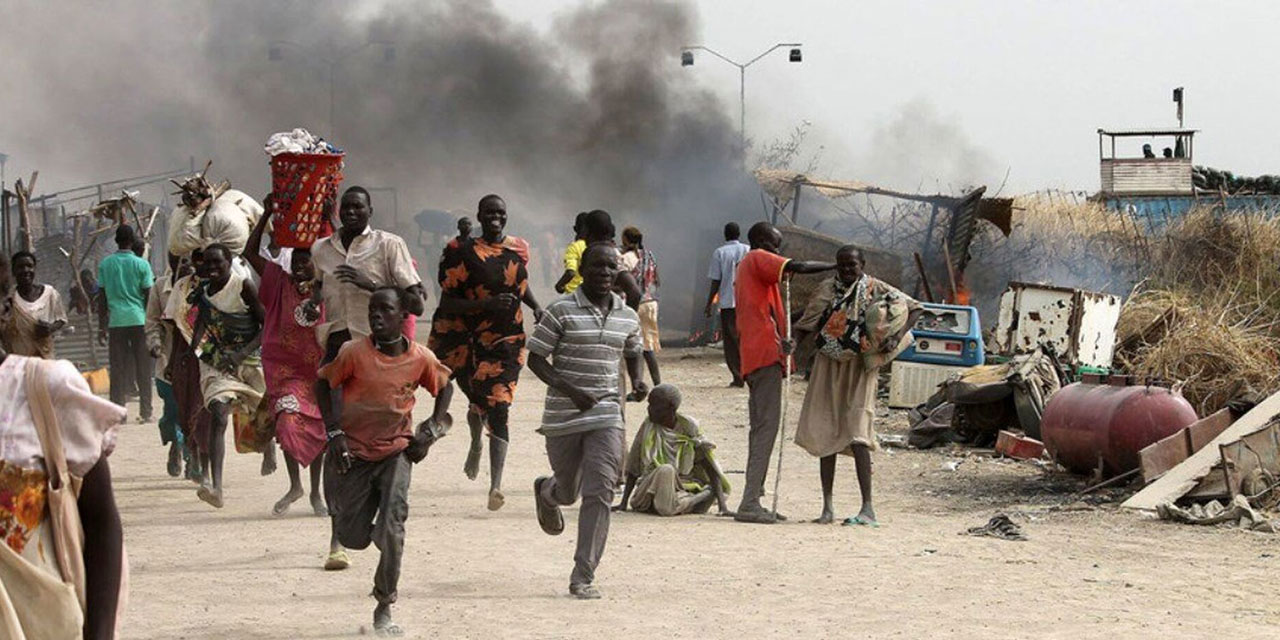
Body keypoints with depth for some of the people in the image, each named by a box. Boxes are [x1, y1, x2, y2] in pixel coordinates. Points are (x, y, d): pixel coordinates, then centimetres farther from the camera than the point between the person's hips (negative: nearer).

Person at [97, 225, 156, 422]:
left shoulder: (105, 264, 4)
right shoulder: (141, 265, -2)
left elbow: (102, 297, 6)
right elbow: (148, 296, -1)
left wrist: (102, 327, 11)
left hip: (116, 321, 1)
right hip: (139, 320, -1)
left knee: (117, 369, 4)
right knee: (143, 369, 5)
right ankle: (145, 411, 5)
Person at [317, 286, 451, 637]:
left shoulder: (421, 358, -10)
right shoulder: (354, 352, -15)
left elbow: (444, 387, 10)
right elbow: (323, 384, -1)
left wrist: (430, 430, 0)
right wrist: (334, 433, -9)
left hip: (396, 452, 0)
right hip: (354, 451, 0)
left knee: (392, 530, -17)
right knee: (353, 538, 4)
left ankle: (384, 609, -1)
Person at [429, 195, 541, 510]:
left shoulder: (519, 248, 7)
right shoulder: (464, 254, -8)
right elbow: (447, 303, -11)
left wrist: (536, 306, 7)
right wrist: (486, 304, -24)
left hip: (508, 340, 1)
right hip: (467, 339, -1)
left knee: (498, 409, -11)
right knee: (479, 401, 12)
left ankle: (496, 485, -20)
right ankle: (476, 442, 50)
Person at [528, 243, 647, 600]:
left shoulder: (627, 317, 6)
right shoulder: (561, 312, -8)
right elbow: (535, 358, -7)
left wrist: (638, 381, 3)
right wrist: (571, 391, -19)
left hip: (606, 414, 2)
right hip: (563, 415, -2)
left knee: (599, 493, -11)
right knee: (568, 491, 15)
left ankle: (583, 577, -9)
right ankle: (546, 492, 56)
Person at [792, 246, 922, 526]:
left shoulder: (876, 290, -2)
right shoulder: (827, 289, 6)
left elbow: (914, 309, 0)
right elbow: (806, 325, 10)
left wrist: (898, 336, -16)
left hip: (860, 368, -4)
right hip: (829, 366, 4)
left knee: (856, 433, -15)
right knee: (825, 434, 3)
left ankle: (868, 508, -15)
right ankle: (827, 507, 11)